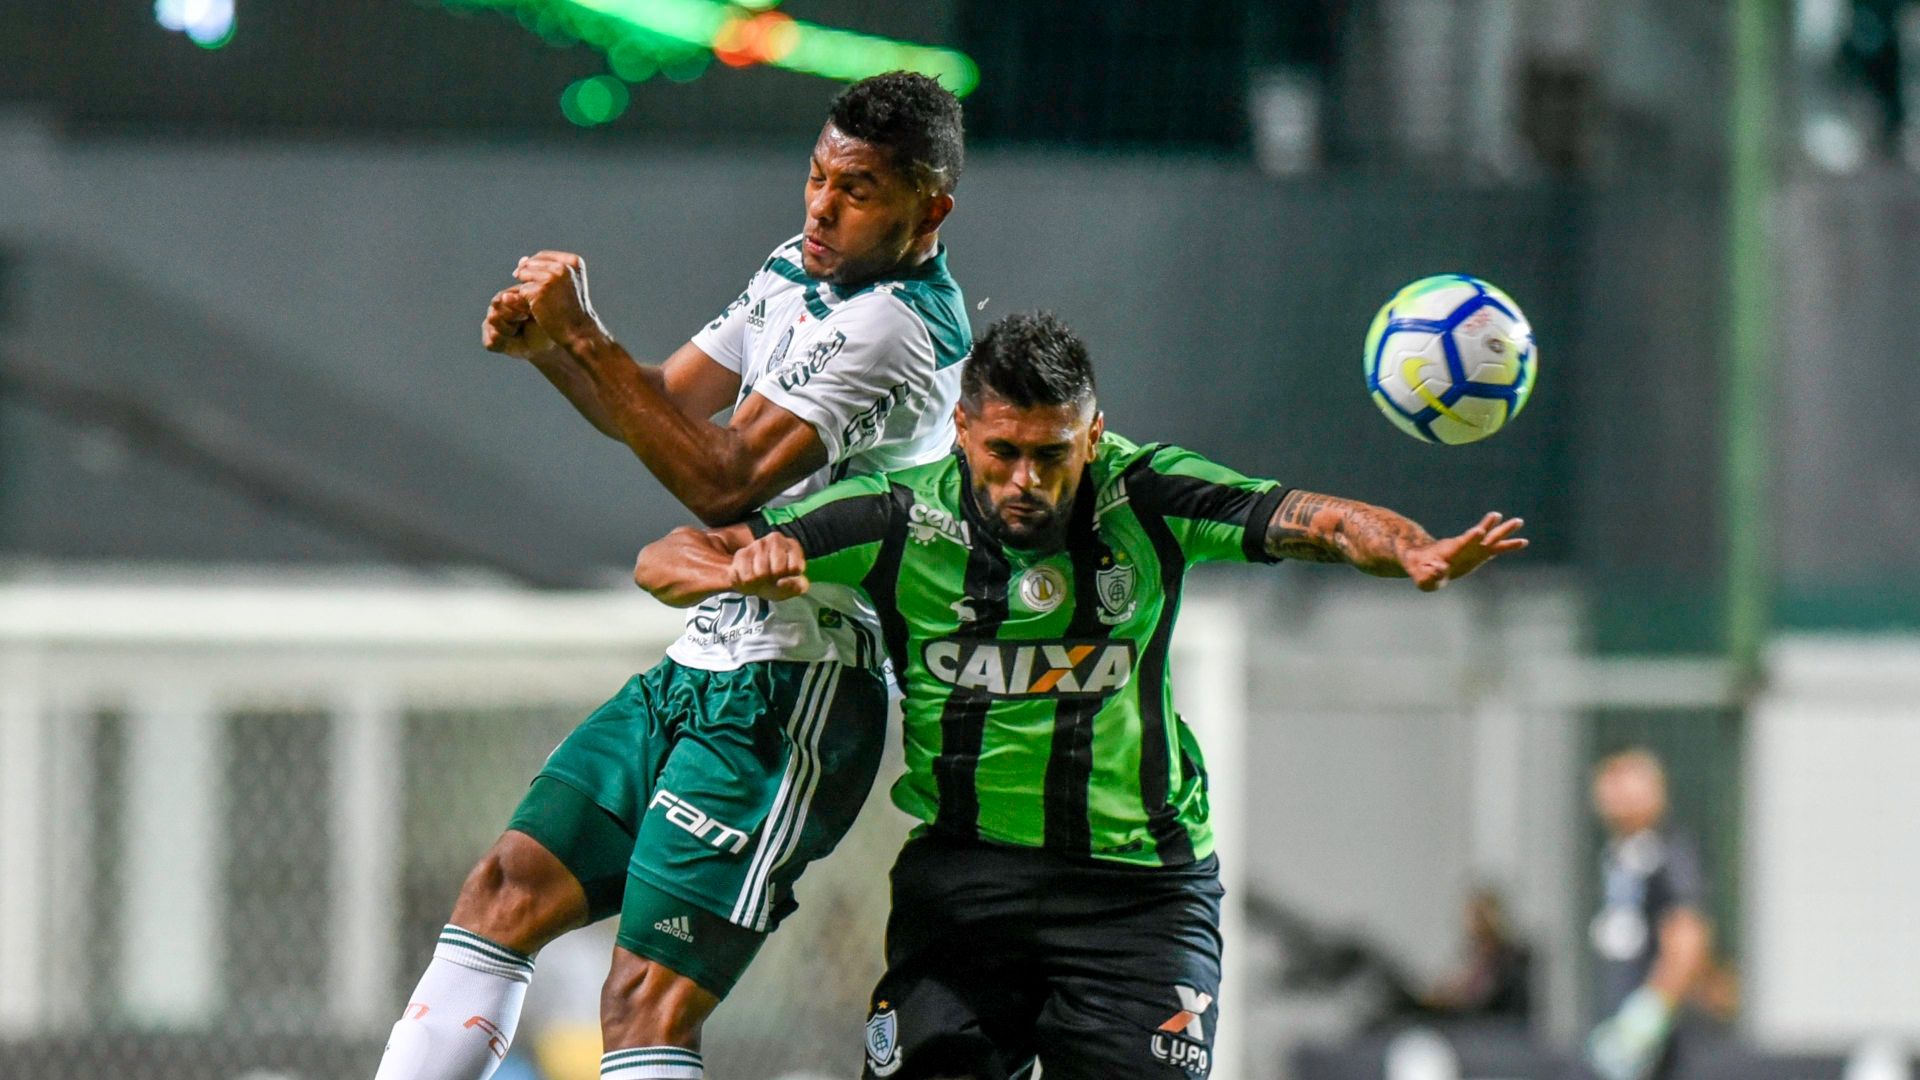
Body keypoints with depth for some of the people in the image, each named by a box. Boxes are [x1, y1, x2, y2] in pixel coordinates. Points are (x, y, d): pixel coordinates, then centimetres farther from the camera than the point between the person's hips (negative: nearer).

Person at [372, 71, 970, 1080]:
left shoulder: (901, 328, -18)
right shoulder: (798, 271, 12)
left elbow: (725, 480, -24)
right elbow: (667, 405, 19)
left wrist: (583, 335, -21)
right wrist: (545, 344, 0)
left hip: (785, 698, -10)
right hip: (699, 666, 10)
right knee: (508, 889, 7)